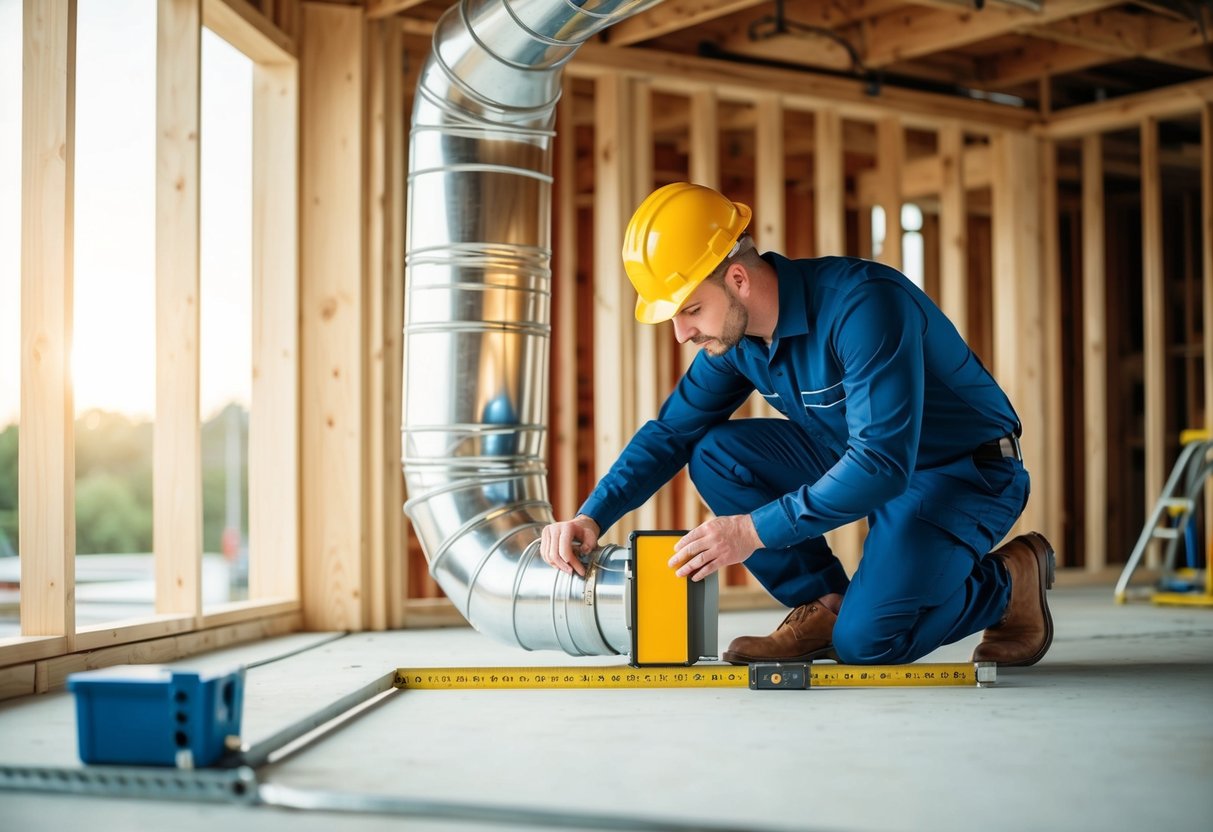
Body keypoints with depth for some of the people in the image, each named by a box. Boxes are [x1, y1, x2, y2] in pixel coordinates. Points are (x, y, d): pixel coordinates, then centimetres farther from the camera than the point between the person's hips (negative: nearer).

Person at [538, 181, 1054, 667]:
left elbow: (882, 463, -36)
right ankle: (822, 606, 1)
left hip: (969, 471, -7)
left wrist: (756, 529, -36)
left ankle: (1007, 585, 5)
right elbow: (670, 431, 4)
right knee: (714, 454, -10)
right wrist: (593, 516, -11)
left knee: (865, 642, -22)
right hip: (864, 458, 7)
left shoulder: (864, 305, -31)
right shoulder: (736, 334, -6)